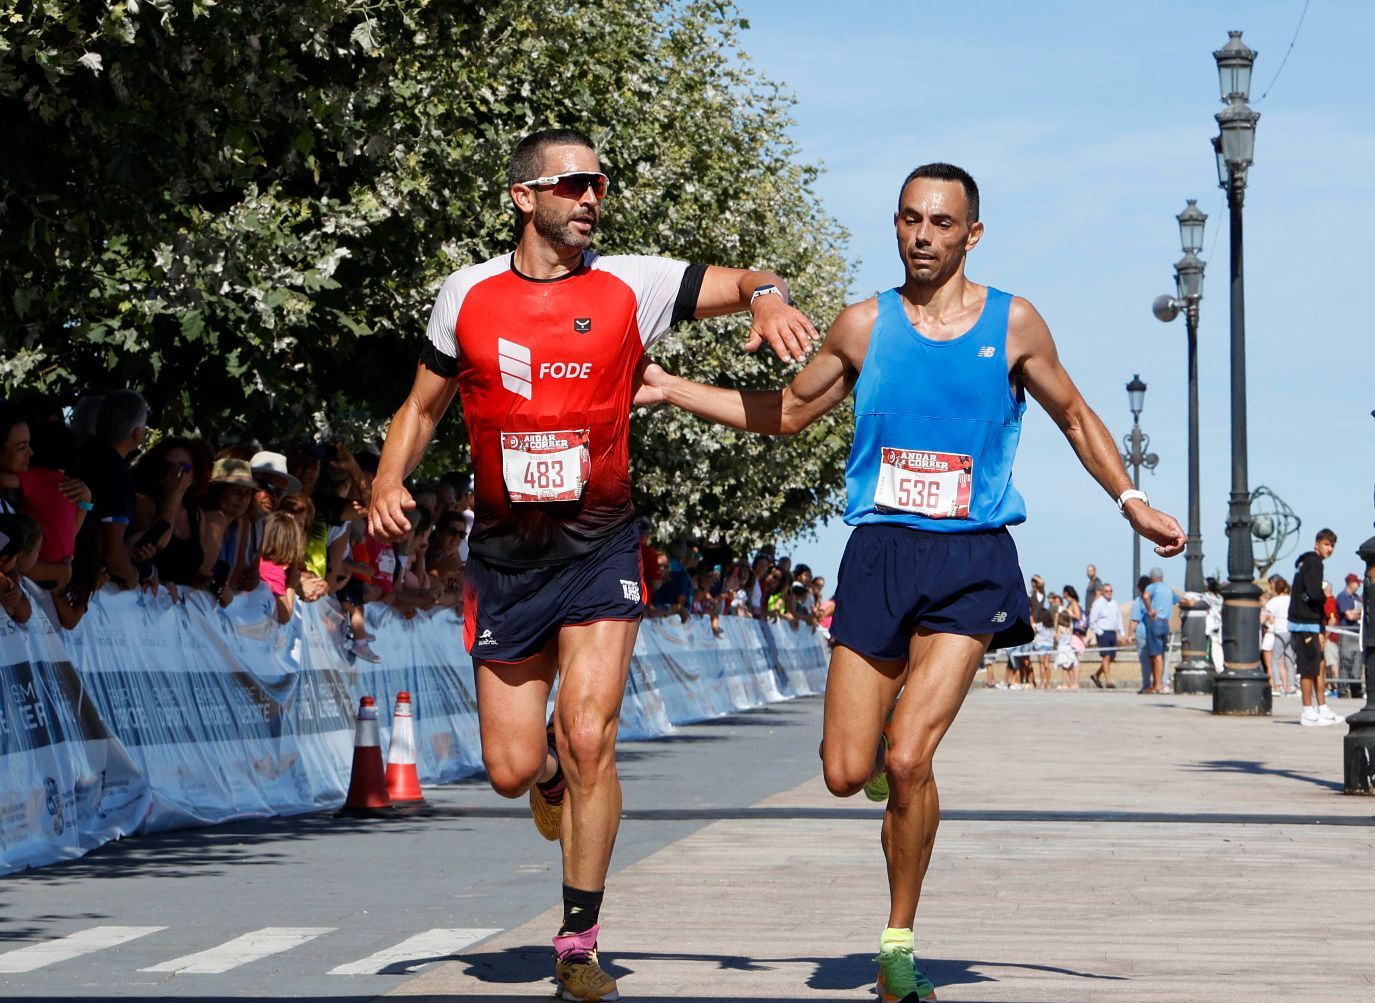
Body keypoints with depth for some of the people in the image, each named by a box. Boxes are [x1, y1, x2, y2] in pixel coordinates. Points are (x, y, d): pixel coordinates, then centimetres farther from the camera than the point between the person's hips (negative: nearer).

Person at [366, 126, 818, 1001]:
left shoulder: (630, 285, -3)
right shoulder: (470, 295, 2)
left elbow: (743, 283, -8)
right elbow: (424, 406, 13)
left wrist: (767, 298, -31)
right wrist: (391, 479, -4)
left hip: (599, 546, -2)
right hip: (505, 552, 2)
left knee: (589, 739, -15)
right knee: (513, 771, 1)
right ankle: (551, 768, 41)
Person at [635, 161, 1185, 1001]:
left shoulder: (1013, 324, 3)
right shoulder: (865, 326, 6)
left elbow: (1074, 416, 18)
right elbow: (788, 412, 18)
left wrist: (1131, 502, 10)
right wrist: (674, 391, 11)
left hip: (971, 563, -2)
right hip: (879, 554, 2)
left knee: (907, 759, -15)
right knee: (846, 774, -3)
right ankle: (899, 756, 36)